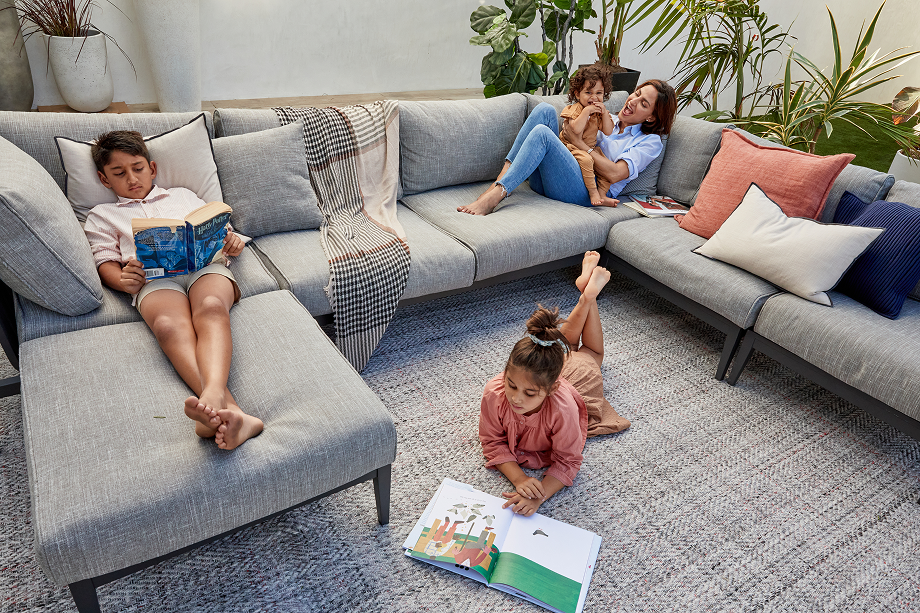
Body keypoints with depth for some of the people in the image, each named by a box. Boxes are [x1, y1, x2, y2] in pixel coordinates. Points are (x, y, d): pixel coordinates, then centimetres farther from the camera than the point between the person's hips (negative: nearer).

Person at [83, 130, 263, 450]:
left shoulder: (183, 195, 38)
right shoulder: (102, 215, 34)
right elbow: (106, 262, 21)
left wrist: (233, 241, 6)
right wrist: (124, 281, -3)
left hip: (205, 263, 2)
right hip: (155, 277, -1)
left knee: (211, 307, -37)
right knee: (168, 324, -37)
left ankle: (212, 395, -61)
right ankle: (229, 411, -59)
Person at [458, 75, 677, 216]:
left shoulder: (650, 142, 10)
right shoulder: (608, 120, 30)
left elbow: (614, 174, -8)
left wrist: (580, 142, -4)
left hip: (583, 191, -6)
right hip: (547, 181, 6)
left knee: (541, 133, -28)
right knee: (545, 110, -13)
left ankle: (497, 194, -36)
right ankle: (501, 177, -26)